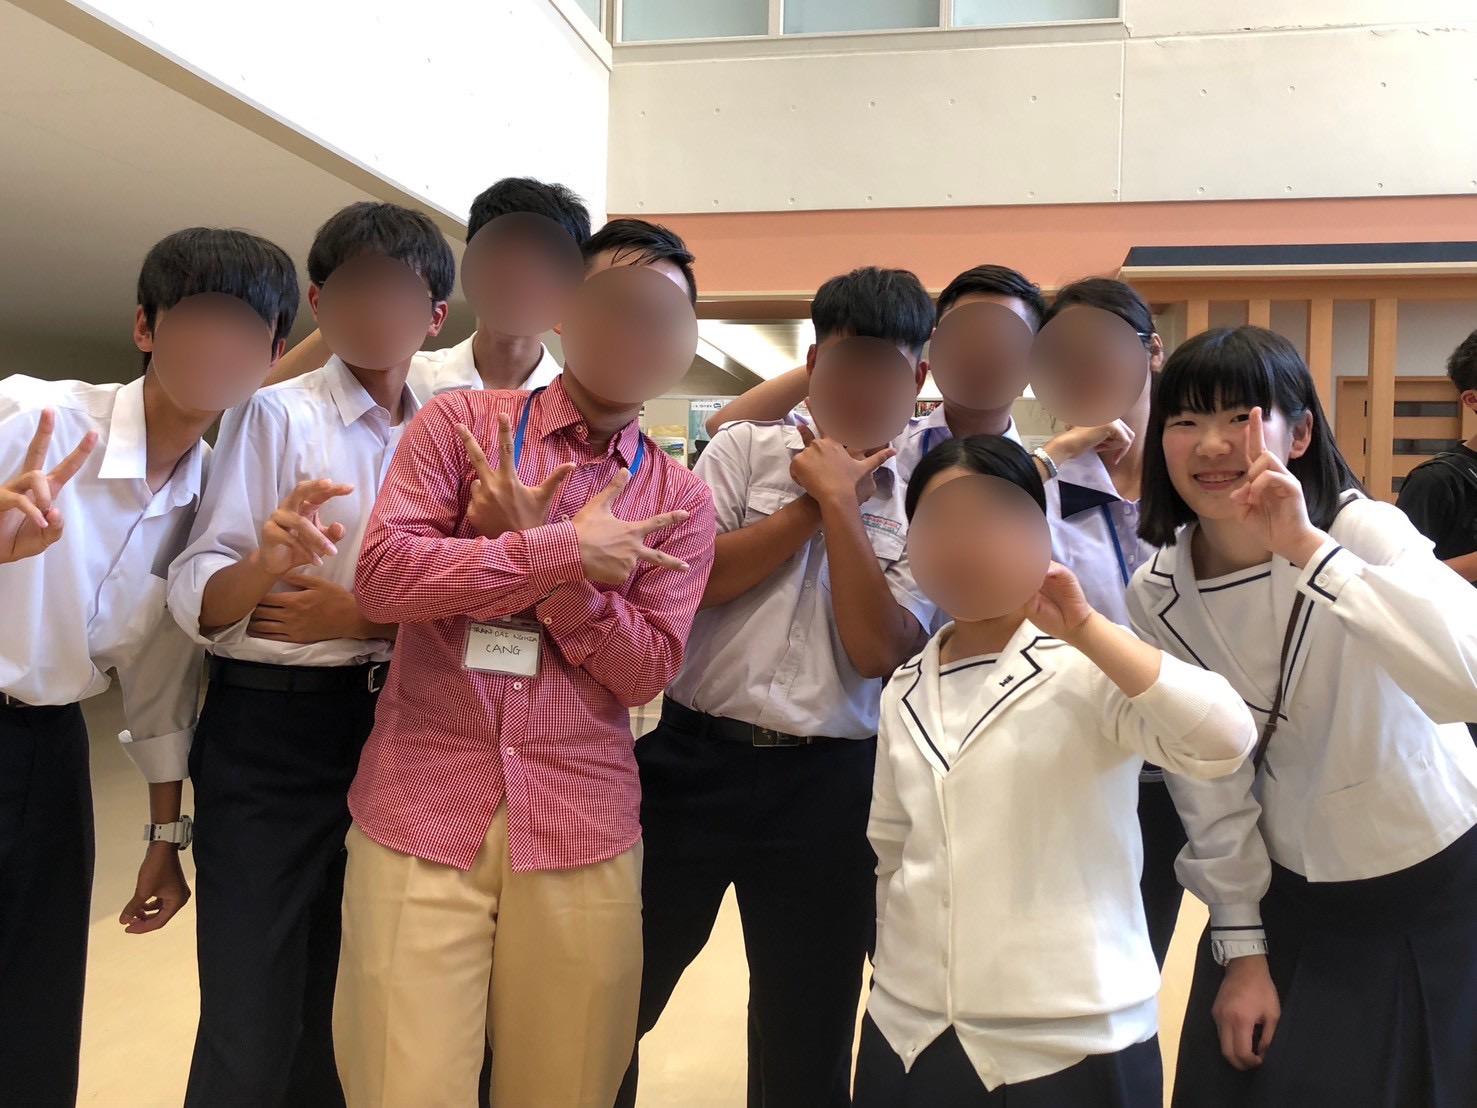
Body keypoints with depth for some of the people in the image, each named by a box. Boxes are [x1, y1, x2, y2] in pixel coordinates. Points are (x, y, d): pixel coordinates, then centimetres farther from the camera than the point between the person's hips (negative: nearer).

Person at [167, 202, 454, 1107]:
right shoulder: (277, 414, -3)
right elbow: (195, 601, -10)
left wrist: (359, 620, -10)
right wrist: (263, 562, -31)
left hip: (395, 729, 4)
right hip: (270, 732, -3)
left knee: (343, 1005, 15)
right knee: (251, 1014, -1)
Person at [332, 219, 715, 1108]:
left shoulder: (680, 500, 8)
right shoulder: (459, 423, 3)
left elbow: (647, 669, -2)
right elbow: (383, 575, -11)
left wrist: (533, 543, -12)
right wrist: (566, 552, -13)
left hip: (581, 829, 2)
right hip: (422, 809, -1)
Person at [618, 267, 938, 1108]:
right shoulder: (749, 448, 4)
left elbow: (879, 650, -11)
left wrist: (841, 500, -11)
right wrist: (816, 500, -9)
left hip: (826, 784, 0)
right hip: (694, 754, 0)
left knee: (807, 1038, 14)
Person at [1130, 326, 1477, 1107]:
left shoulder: (1365, 530, -21)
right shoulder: (1158, 596, -10)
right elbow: (1208, 782, -3)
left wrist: (1307, 547, -42)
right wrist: (1240, 941, 0)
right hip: (1290, 900, 3)